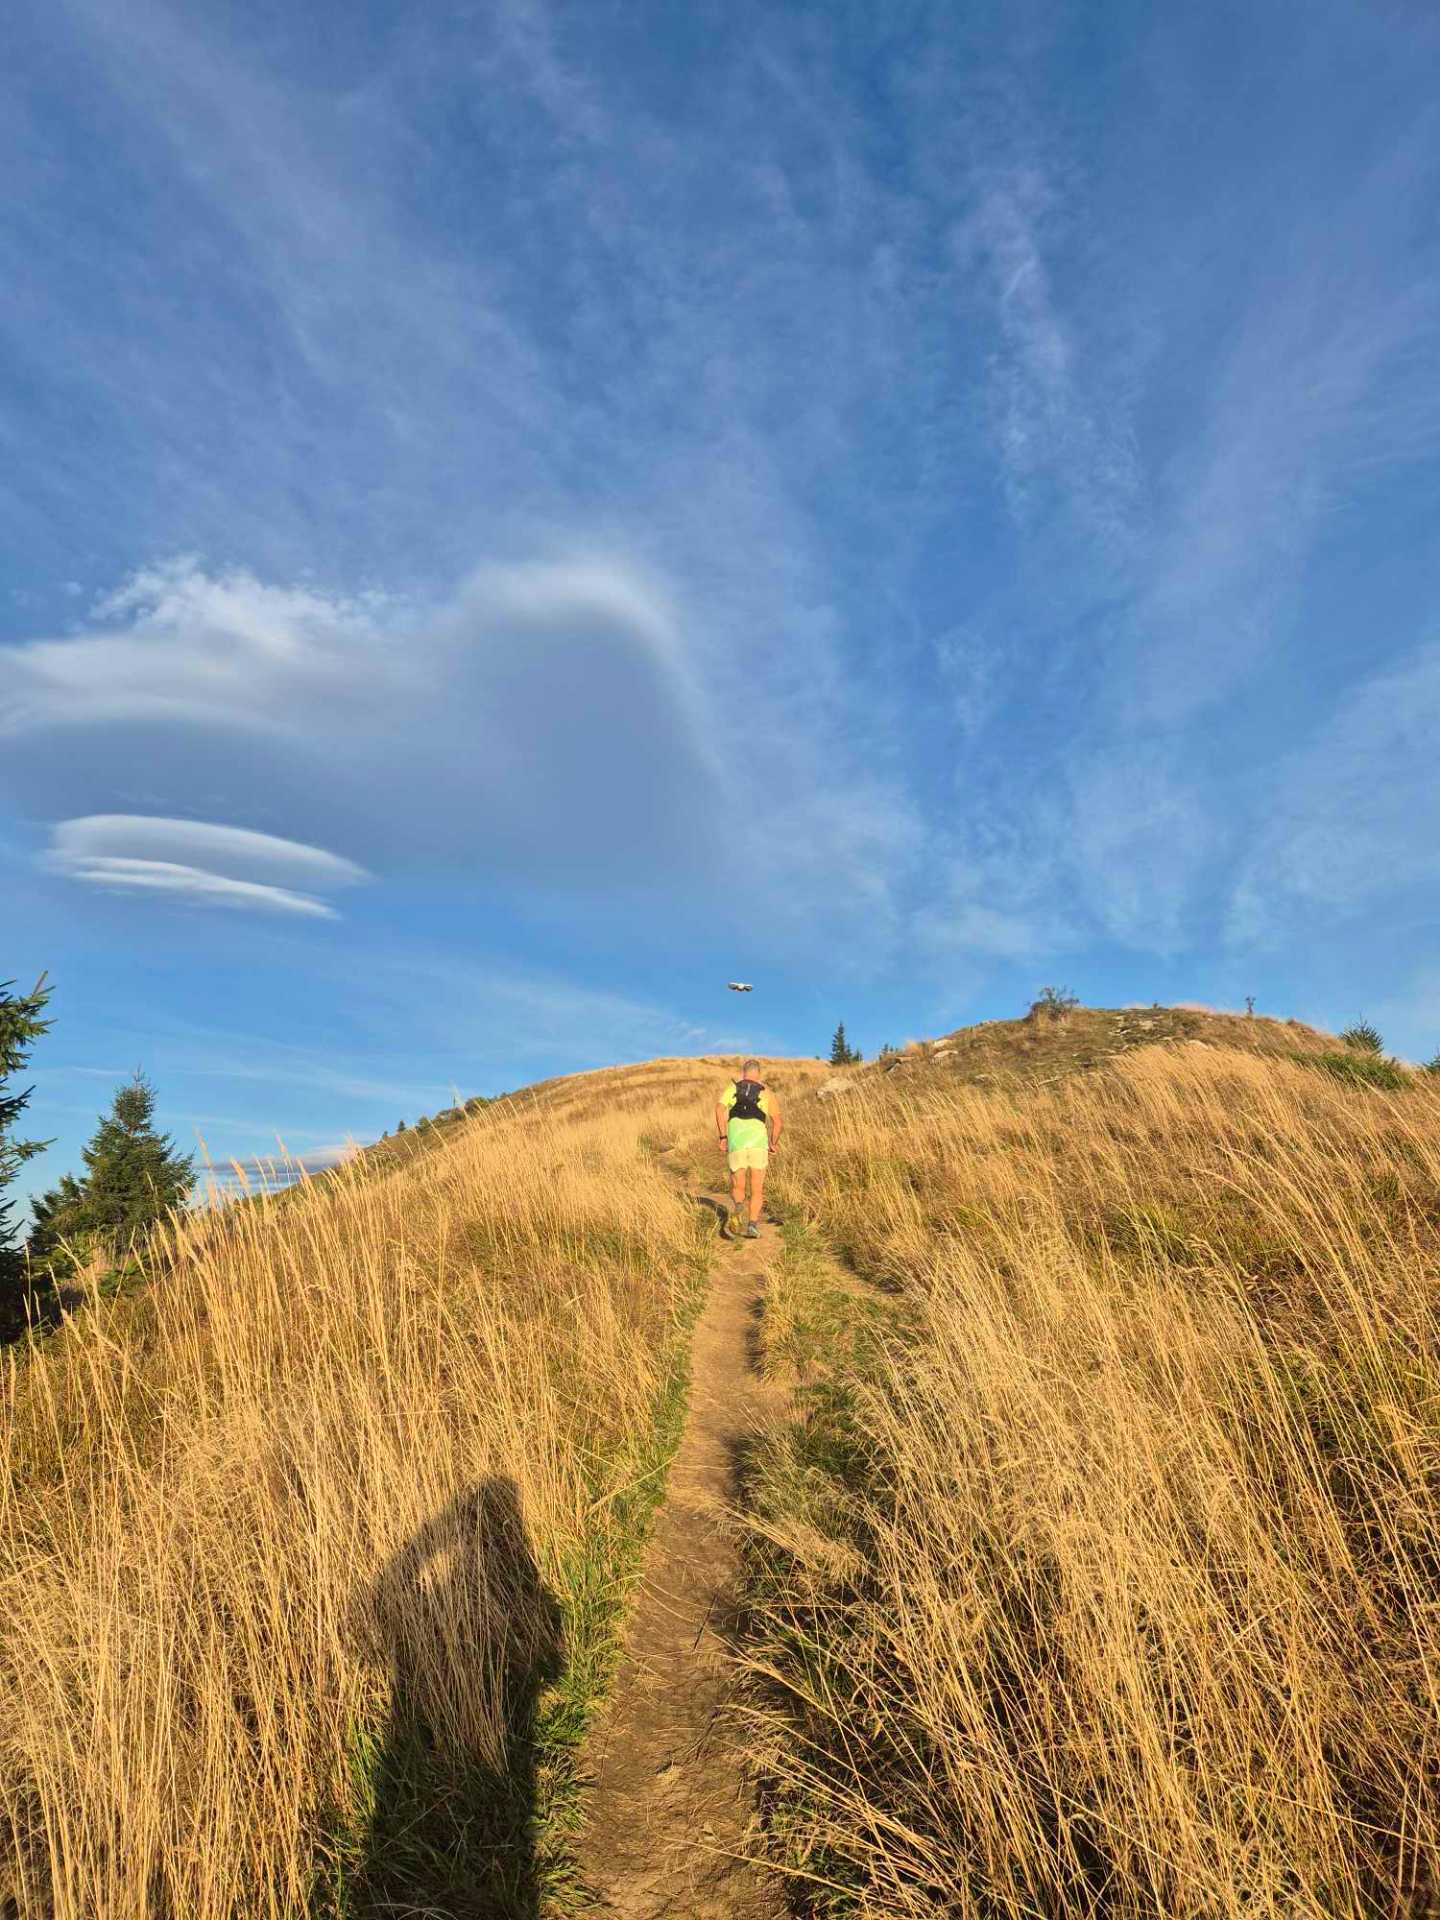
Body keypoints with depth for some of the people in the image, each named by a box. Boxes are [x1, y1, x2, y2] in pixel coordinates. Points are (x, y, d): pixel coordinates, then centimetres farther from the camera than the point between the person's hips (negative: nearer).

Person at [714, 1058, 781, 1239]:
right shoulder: (766, 1092, 16)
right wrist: (773, 1144, 21)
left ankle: (738, 1206, -18)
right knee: (757, 1189, 11)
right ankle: (752, 1224, -6)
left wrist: (722, 1135, 1)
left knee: (737, 1187, 14)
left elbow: (719, 1108, -3)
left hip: (735, 1141, 0)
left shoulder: (732, 1087, 16)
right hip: (758, 1140, 0)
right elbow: (777, 1121, 7)